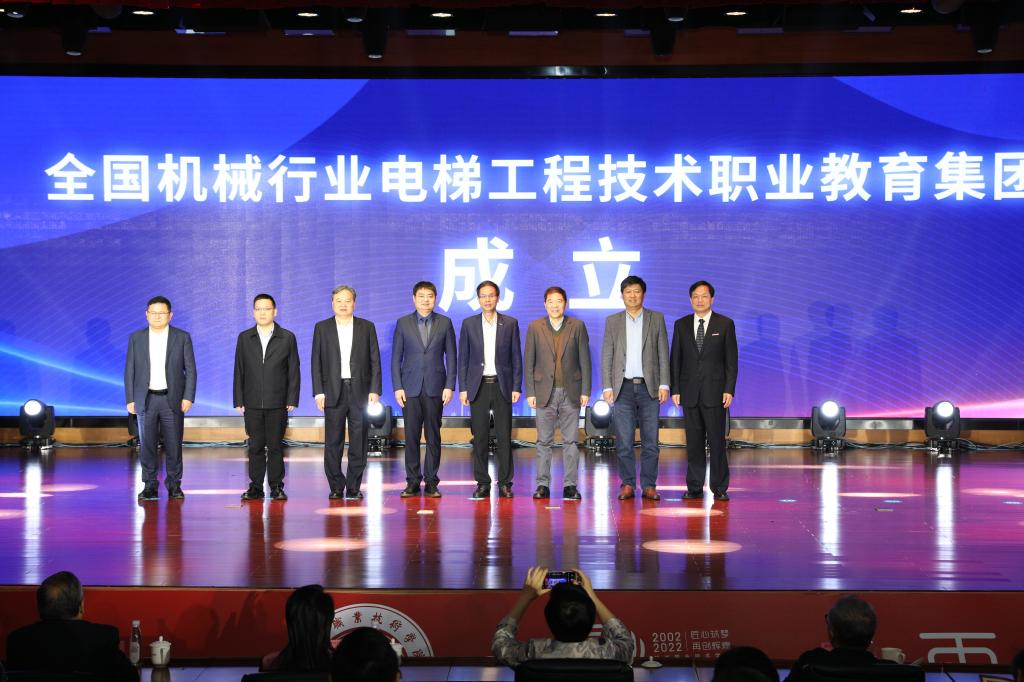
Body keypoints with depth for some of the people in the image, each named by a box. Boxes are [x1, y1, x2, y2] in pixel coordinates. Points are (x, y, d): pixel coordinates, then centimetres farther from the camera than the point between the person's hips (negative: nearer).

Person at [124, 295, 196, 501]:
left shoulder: (182, 337, 2)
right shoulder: (136, 338, 6)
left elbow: (190, 369, 1)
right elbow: (130, 371, 6)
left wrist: (188, 397, -7)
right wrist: (130, 399, 0)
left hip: (172, 399, -1)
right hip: (146, 399, 1)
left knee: (173, 444, 1)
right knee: (147, 445, 2)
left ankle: (174, 485, 11)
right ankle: (150, 485, 9)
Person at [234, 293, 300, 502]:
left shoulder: (287, 338, 3)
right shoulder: (244, 338, 8)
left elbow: (293, 371, 2)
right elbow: (239, 371, 8)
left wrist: (292, 400, -4)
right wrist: (239, 401, 2)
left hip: (277, 404, -1)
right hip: (252, 404, 2)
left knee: (275, 446, 1)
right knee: (255, 447, 3)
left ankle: (276, 487, 7)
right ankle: (256, 487, 8)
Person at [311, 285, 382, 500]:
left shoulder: (367, 327, 7)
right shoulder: (322, 328, 7)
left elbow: (375, 361, 5)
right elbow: (316, 362, 5)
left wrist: (375, 390, -4)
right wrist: (318, 392, -4)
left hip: (360, 391, 0)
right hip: (333, 392, 0)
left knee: (358, 442, 0)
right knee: (333, 442, 1)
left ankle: (354, 486, 7)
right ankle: (336, 487, 8)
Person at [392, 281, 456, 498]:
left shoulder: (444, 323, 6)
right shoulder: (403, 323, 6)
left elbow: (451, 356, 5)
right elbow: (396, 357, 5)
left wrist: (449, 386, -3)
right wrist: (397, 387, -3)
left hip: (435, 388, 0)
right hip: (411, 389, 0)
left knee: (433, 436, 2)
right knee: (411, 437, 1)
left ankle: (431, 483, 7)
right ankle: (413, 482, 7)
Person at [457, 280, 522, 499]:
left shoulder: (510, 324, 5)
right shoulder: (468, 324, 6)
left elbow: (516, 357, 5)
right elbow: (463, 358, 6)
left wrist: (516, 387, -2)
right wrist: (463, 388, 0)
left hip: (502, 386, -1)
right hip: (478, 386, 1)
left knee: (504, 436, -1)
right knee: (480, 437, 1)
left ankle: (505, 483, 5)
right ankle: (482, 483, 7)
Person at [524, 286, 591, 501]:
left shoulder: (577, 326, 4)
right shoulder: (535, 328, 4)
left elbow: (584, 360, 4)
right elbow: (529, 362, 4)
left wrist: (585, 391, -1)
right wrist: (530, 392, -2)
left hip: (570, 392, 0)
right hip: (545, 392, 0)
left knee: (570, 441, 2)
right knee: (544, 441, 3)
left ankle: (570, 485, 6)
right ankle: (542, 485, 7)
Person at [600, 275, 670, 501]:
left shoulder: (657, 319, 7)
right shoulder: (613, 321, 9)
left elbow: (663, 354, 4)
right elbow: (607, 356, 7)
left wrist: (664, 385, -4)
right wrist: (607, 387, -2)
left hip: (649, 387, 0)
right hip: (623, 387, 0)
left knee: (650, 440, 0)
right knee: (623, 441, 0)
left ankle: (649, 485, 6)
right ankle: (628, 484, 7)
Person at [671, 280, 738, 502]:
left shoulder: (725, 324, 3)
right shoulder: (681, 325, 9)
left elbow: (731, 360, 1)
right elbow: (675, 360, 9)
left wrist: (729, 389, -7)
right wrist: (675, 389, 1)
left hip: (715, 391, -2)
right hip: (689, 392, 2)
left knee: (717, 440, -3)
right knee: (693, 441, 4)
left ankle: (720, 487, 4)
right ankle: (694, 487, 9)